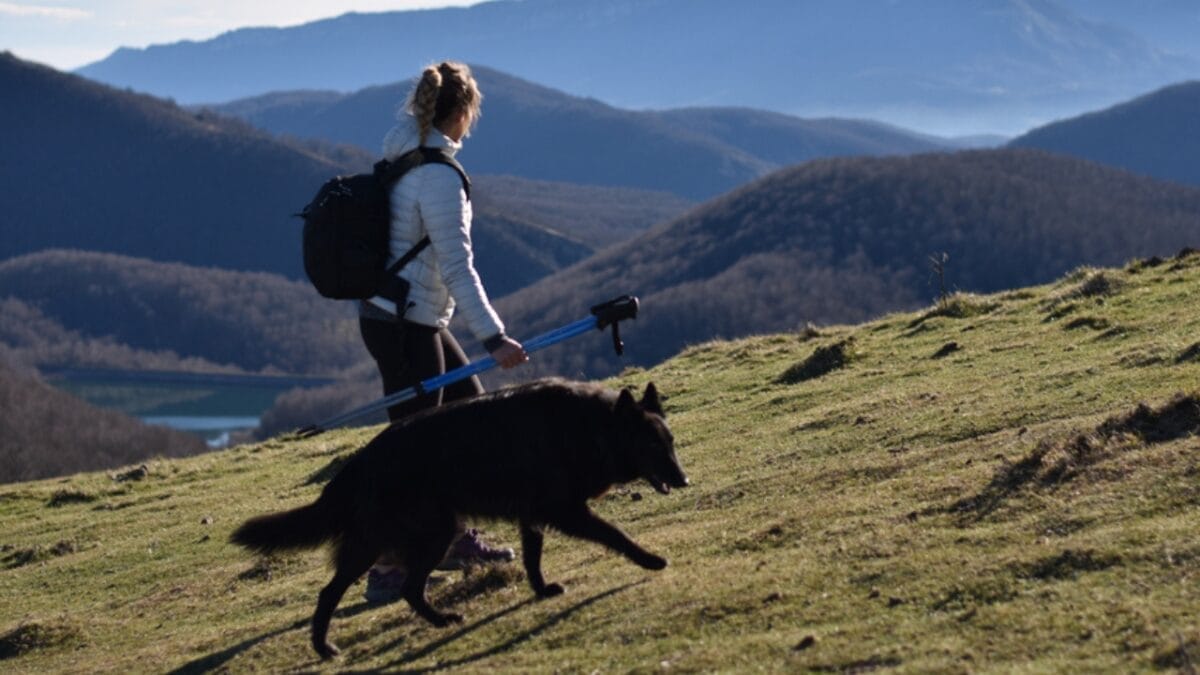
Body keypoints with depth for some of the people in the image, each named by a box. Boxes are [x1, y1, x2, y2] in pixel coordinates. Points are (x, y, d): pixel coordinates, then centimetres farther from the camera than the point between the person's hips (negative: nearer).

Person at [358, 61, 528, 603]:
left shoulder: (400, 158, 7)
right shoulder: (440, 176, -20)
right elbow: (456, 268, -24)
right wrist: (493, 337, -24)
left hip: (411, 318, 10)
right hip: (405, 325, -10)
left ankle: (455, 537, 26)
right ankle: (386, 569, 4)